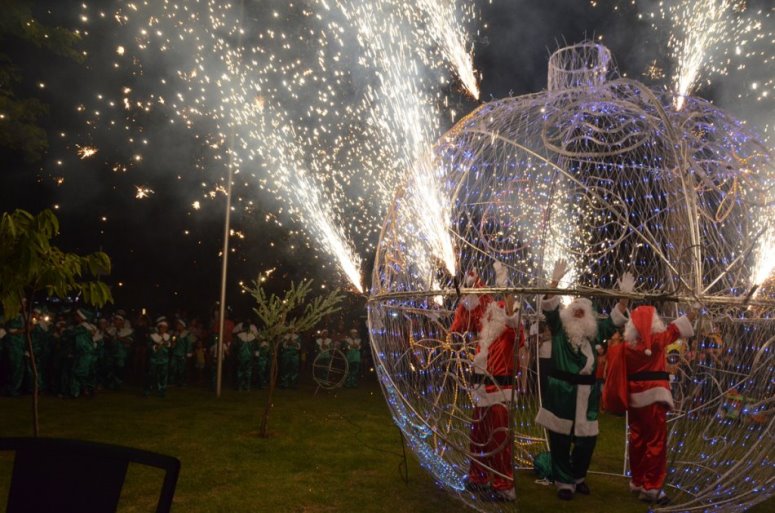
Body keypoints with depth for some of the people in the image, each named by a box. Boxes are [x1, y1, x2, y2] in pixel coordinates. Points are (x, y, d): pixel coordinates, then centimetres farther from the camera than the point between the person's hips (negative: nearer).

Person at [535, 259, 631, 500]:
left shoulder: (595, 331, 12)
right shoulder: (559, 327, 2)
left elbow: (616, 319, 10)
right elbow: (548, 307, -12)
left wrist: (624, 295, -3)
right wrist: (555, 281, -23)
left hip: (586, 392, 3)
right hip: (561, 390, -3)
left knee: (587, 438, 8)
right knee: (560, 438, 1)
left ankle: (579, 476, 30)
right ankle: (564, 481, 13)